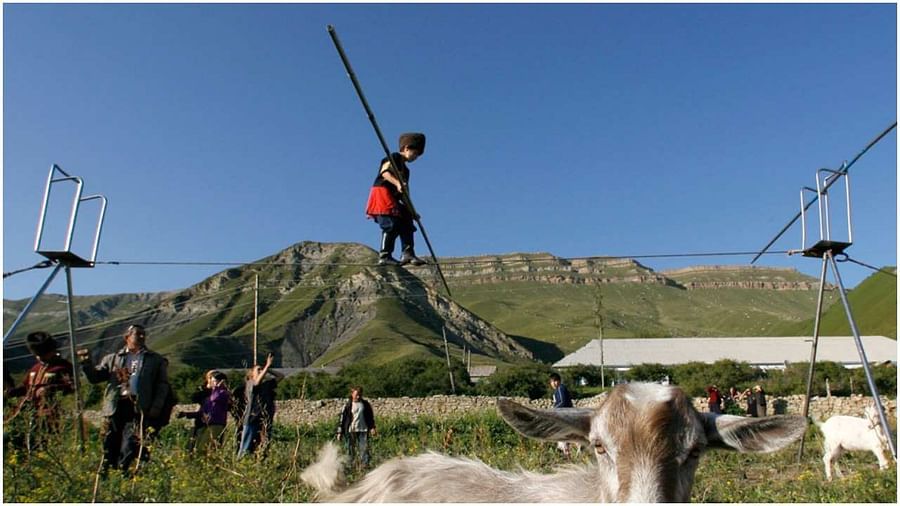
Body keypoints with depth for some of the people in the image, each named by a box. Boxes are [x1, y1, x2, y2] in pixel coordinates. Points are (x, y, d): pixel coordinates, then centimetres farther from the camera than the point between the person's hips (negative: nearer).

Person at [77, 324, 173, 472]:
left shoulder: (156, 360, 14)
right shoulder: (113, 359, 21)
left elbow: (162, 385, 7)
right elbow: (95, 377, 17)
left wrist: (156, 408, -5)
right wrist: (87, 363, -1)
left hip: (139, 409, -2)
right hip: (115, 407, 2)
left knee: (128, 448, -11)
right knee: (110, 447, 3)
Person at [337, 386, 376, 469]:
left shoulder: (365, 404, 6)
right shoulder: (347, 405, 0)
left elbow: (371, 416, 14)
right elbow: (342, 418, 2)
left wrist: (372, 427, 6)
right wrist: (340, 432, 0)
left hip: (363, 430, 1)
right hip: (350, 431, -1)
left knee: (364, 448, -7)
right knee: (351, 449, 3)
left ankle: (365, 465, -5)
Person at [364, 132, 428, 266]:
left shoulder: (405, 170, 26)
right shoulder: (394, 157, 2)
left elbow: (403, 194, 23)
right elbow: (384, 172, -17)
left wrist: (412, 211, 17)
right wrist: (397, 183, -32)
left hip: (393, 199, 9)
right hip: (381, 192, -9)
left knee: (406, 223, 0)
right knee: (391, 225, -18)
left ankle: (408, 253, -4)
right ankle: (384, 256, -18)